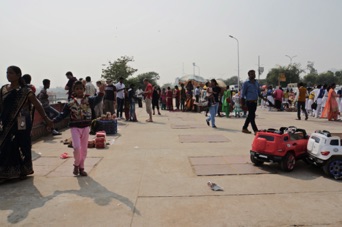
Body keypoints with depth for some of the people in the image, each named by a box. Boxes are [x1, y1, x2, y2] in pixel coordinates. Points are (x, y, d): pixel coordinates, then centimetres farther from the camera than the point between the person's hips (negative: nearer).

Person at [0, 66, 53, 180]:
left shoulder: (25, 91, -6)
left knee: (22, 146, 5)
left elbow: (37, 105, -7)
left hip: (21, 124, -4)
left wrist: (46, 119, -10)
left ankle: (23, 170, 21)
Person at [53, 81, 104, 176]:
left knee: (84, 149, 9)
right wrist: (54, 120, -10)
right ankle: (76, 165, 13)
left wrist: (101, 92, -41)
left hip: (85, 127, 1)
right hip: (75, 127, -1)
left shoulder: (89, 100, -3)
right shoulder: (70, 104, 1)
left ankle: (81, 168, 25)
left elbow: (97, 100, -22)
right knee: (77, 147, -14)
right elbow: (63, 114, 2)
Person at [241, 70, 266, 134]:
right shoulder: (246, 83, -5)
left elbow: (259, 93, 21)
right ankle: (255, 130, -6)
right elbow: (243, 94, -6)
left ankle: (244, 128, 24)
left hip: (255, 102, 7)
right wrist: (242, 104, -9)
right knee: (252, 116, -7)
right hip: (249, 102, -7)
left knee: (250, 115, 12)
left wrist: (263, 98, 5)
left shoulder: (256, 82, 15)